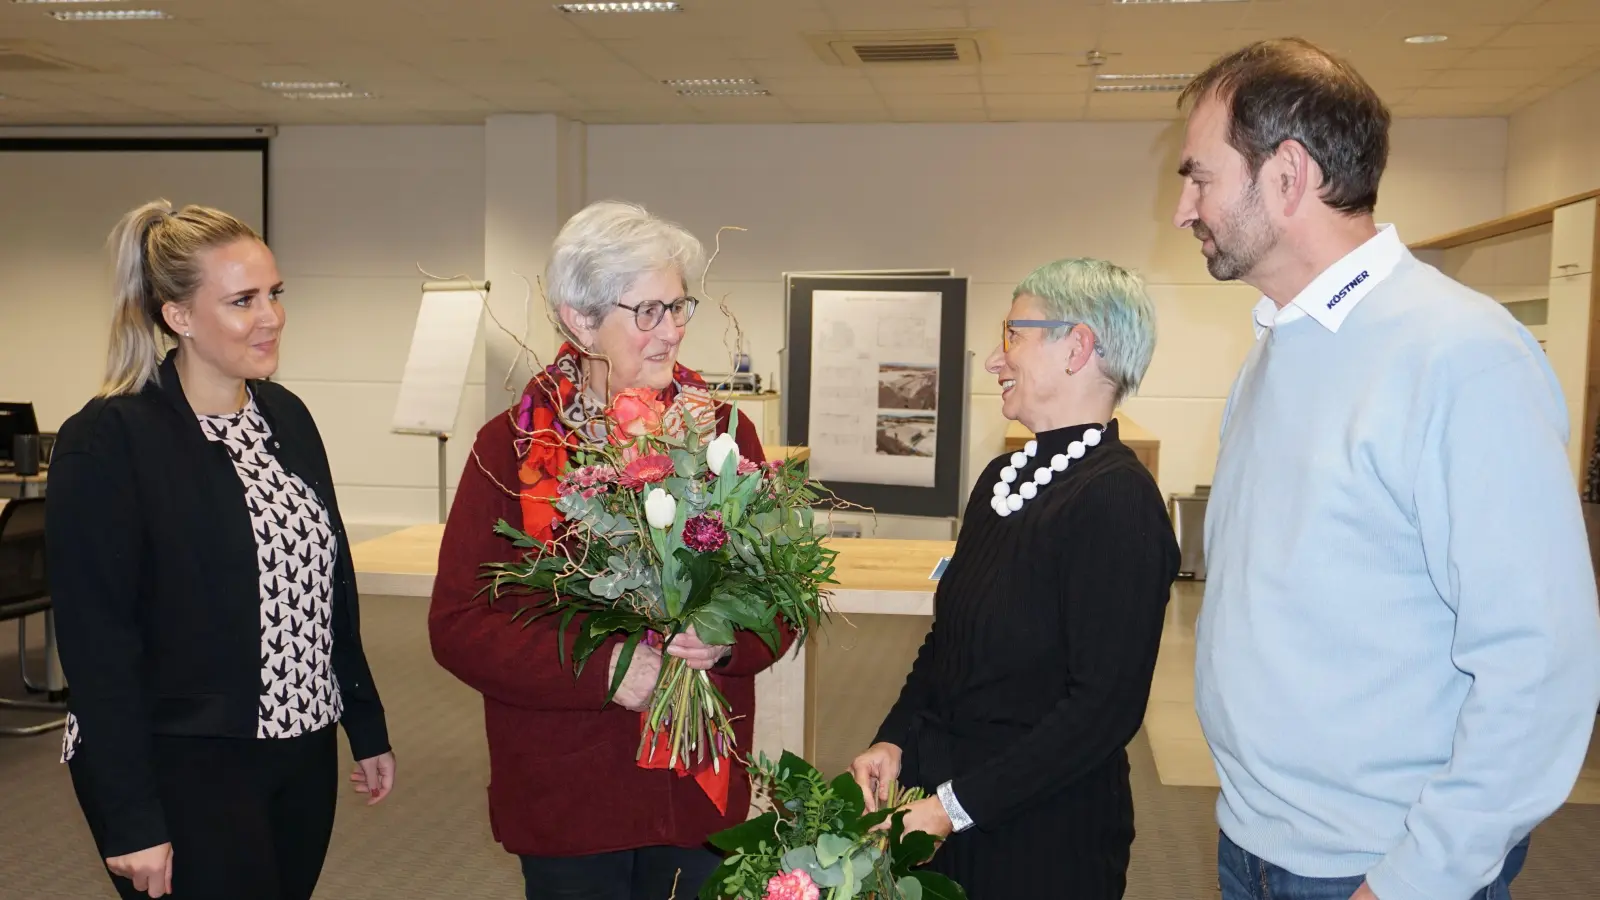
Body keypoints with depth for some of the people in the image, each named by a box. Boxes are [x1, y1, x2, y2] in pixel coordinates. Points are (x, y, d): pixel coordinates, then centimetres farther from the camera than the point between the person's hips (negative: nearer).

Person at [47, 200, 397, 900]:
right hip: (185, 771, -6)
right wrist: (131, 822, -15)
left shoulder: (285, 415, 7)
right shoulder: (108, 441, -14)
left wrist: (367, 727, 14)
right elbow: (95, 642, -15)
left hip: (304, 753, 7)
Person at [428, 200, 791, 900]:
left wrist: (730, 643, -18)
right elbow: (457, 624, -9)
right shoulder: (512, 447, -6)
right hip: (566, 793, -2)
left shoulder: (723, 430, 0)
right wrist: (602, 670, -20)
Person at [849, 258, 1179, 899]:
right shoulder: (1004, 477, 6)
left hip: (1042, 840, -7)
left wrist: (958, 807, -19)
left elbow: (1105, 705, -22)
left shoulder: (1118, 499, -19)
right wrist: (894, 742, 1)